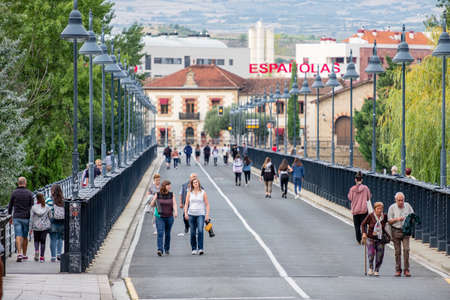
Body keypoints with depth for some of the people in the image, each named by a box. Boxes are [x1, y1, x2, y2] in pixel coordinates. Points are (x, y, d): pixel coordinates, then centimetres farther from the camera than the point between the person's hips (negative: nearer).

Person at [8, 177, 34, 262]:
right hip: (26, 217, 0)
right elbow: (32, 207, -3)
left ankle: (19, 253, -23)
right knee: (25, 236, 12)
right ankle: (24, 254, 21)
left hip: (16, 217, 0)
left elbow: (10, 206, 7)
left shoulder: (14, 193, 1)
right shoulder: (29, 193, -2)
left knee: (18, 236, -6)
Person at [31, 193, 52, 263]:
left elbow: (32, 218, -2)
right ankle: (42, 257, 2)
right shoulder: (47, 208, -1)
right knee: (43, 241, 5)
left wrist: (31, 228, 5)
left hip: (36, 227, 0)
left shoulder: (33, 207, -5)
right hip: (45, 227, 0)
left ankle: (36, 250, -11)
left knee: (36, 240, 17)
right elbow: (50, 217, 4)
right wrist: (50, 226, 16)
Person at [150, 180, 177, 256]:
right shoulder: (157, 195, -2)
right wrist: (156, 203, -4)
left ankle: (167, 249, 29)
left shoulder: (171, 195, 3)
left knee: (167, 234, 12)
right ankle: (160, 250, -22)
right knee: (160, 233, -14)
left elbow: (174, 204, -12)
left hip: (169, 217, 2)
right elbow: (151, 205, 9)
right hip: (160, 217, -2)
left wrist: (175, 211, -25)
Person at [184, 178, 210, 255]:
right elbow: (186, 204, 8)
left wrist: (207, 215, -4)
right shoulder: (190, 193, 7)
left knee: (200, 231, -18)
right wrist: (185, 213, -4)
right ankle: (194, 249, 14)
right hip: (191, 214, 2)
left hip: (200, 214, -2)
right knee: (193, 233, 4)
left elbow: (207, 204, 4)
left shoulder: (203, 192, 3)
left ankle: (200, 249, -18)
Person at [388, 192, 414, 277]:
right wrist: (397, 219, -17)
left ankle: (407, 270, -8)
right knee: (397, 251, 1)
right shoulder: (392, 208, -1)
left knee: (406, 249, -11)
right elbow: (389, 221, 0)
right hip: (396, 231, -1)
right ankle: (398, 270, 9)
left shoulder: (407, 206, 4)